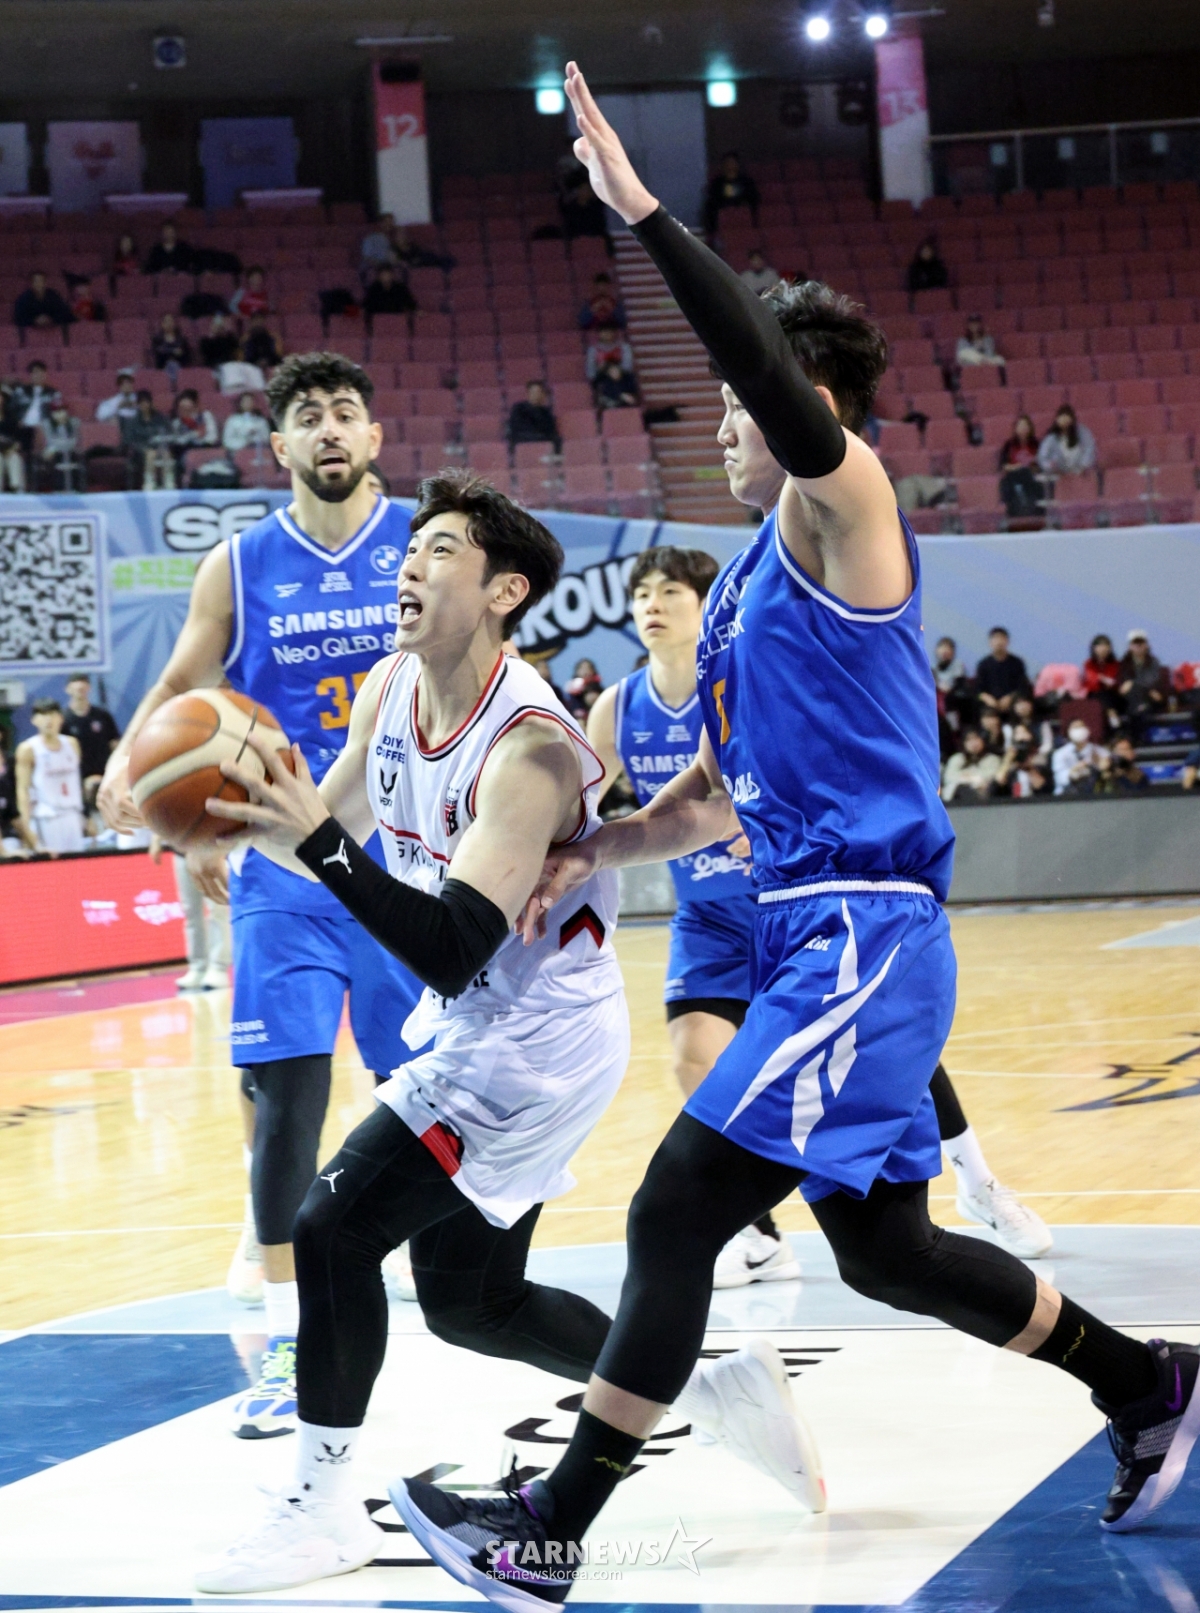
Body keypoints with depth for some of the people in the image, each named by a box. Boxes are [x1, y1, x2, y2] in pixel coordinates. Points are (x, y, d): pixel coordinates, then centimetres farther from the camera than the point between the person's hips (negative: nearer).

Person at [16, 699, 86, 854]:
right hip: (46, 819, -5)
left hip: (73, 817, 5)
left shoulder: (72, 744, 9)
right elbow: (22, 789, -7)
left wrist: (81, 811, 11)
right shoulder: (28, 749, -5)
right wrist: (26, 823, -14)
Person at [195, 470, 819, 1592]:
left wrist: (314, 840, -39)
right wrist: (252, 817, -10)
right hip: (477, 1035, 10)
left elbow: (449, 952, -34)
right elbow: (332, 831, 11)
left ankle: (321, 1508, -1)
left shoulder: (530, 750, -27)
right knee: (469, 1301, 15)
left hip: (536, 1043, -9)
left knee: (334, 1227, -13)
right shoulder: (390, 691, -1)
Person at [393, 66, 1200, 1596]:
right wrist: (591, 851, 7)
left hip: (864, 936, -10)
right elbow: (717, 794, 22)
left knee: (678, 1210, -11)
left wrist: (642, 211, -32)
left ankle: (551, 1534, -7)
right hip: (811, 934, 10)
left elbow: (777, 376, -30)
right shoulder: (748, 580, 18)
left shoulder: (845, 502, -8)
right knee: (885, 1247, 17)